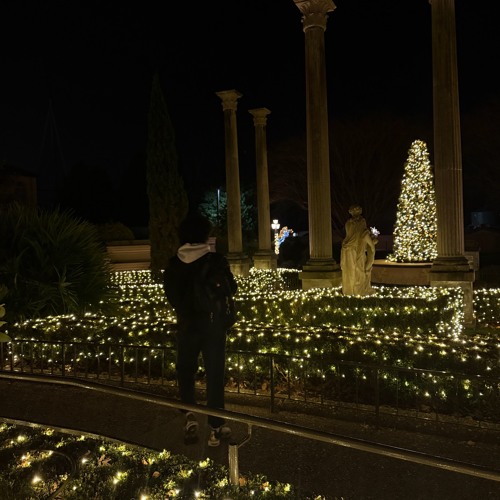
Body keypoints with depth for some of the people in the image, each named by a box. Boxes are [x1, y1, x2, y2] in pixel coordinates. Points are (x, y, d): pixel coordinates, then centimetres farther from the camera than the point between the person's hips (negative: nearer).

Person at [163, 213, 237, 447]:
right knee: (214, 374, 8)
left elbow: (170, 294, 4)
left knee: (185, 370, 19)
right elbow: (231, 288, -1)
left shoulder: (173, 264, -6)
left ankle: (190, 416, 5)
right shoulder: (216, 260, -13)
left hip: (186, 325, 2)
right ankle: (216, 428, 14)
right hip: (213, 324, -1)